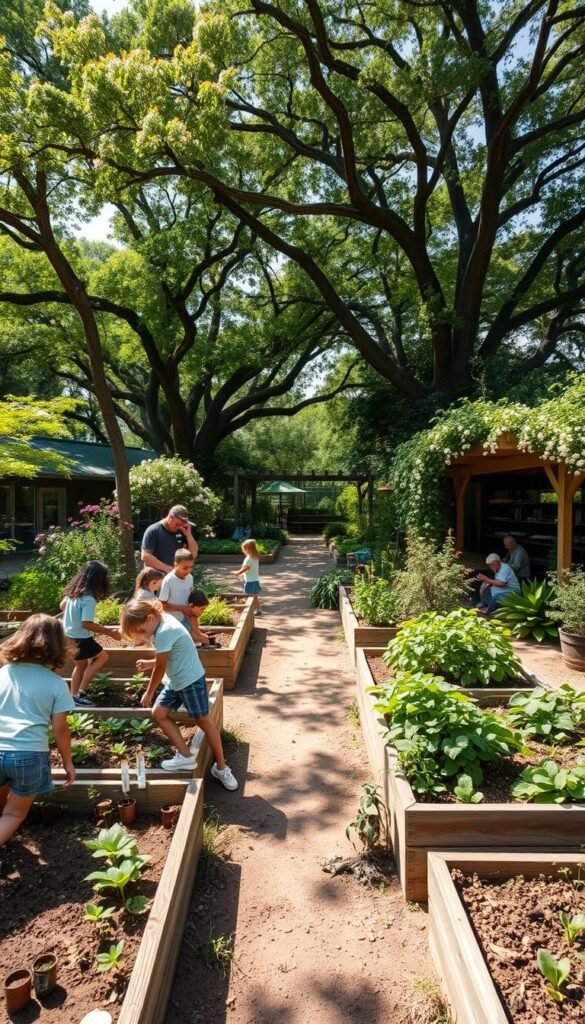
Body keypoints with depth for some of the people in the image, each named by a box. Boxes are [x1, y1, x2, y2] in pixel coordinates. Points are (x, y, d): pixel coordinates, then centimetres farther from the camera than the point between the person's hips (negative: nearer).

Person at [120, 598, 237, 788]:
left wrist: (148, 693, -4)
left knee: (203, 721, 0)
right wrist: (149, 663, -2)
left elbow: (160, 668, -17)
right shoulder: (163, 623, 3)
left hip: (191, 680, -10)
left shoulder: (164, 632, -26)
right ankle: (186, 756, 13)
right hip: (175, 681, 10)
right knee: (158, 713, 7)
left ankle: (221, 767, 14)